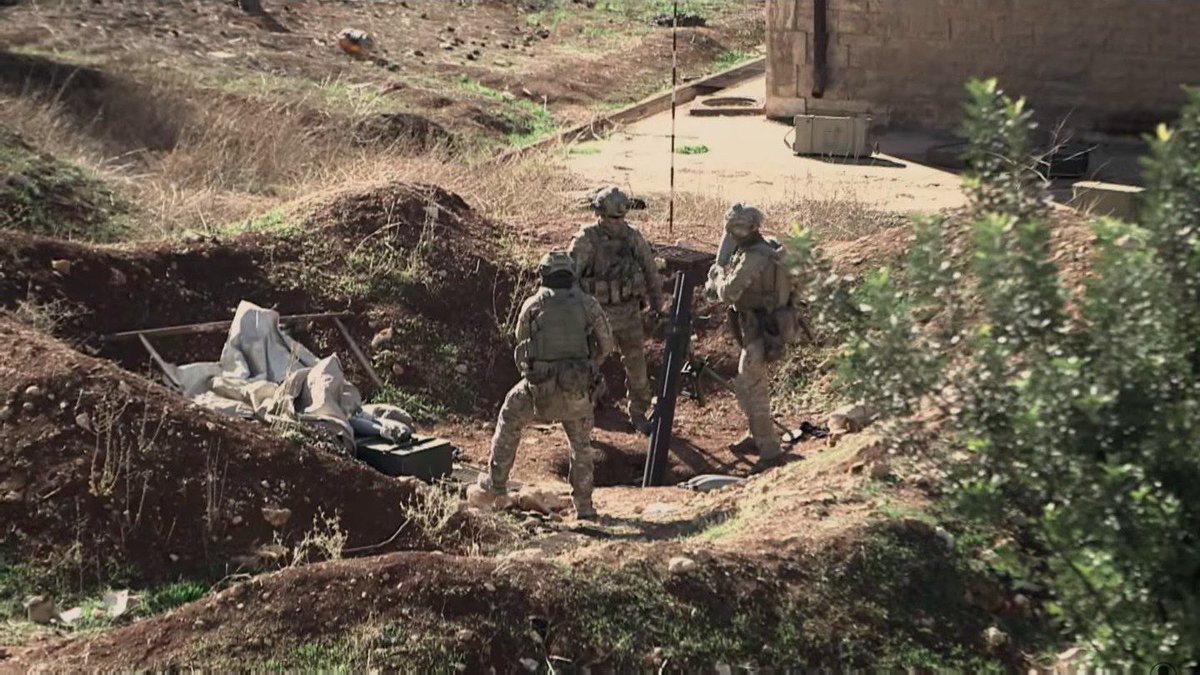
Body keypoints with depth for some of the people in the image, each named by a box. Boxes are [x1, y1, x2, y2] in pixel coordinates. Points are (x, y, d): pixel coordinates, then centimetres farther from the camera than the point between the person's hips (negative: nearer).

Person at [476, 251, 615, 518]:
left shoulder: (532, 305, 4)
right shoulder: (588, 304, 4)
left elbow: (522, 343, 16)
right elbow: (606, 345, 11)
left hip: (540, 386, -1)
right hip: (577, 387, 1)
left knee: (509, 420, 26)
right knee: (581, 444, 21)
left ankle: (496, 482, 31)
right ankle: (583, 504, 19)